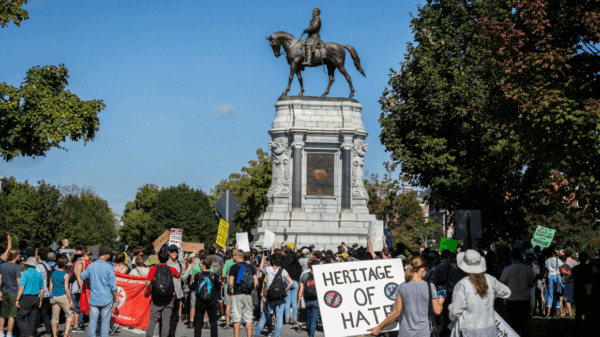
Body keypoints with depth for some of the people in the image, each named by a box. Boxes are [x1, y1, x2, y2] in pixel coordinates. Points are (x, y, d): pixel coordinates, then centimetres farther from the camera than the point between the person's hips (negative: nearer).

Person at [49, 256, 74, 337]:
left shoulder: (53, 273, 5)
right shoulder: (65, 275, -10)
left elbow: (50, 287, 8)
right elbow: (66, 289, -12)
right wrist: (71, 300, -7)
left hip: (54, 297, 5)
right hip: (63, 297, -5)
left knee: (55, 317, 11)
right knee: (69, 315, 9)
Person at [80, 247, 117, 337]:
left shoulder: (91, 266, 2)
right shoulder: (109, 267, -9)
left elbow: (83, 276, 18)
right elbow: (113, 285, -7)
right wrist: (115, 297, 3)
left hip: (94, 298, 3)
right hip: (106, 298, -3)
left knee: (93, 320, 7)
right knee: (105, 320, 5)